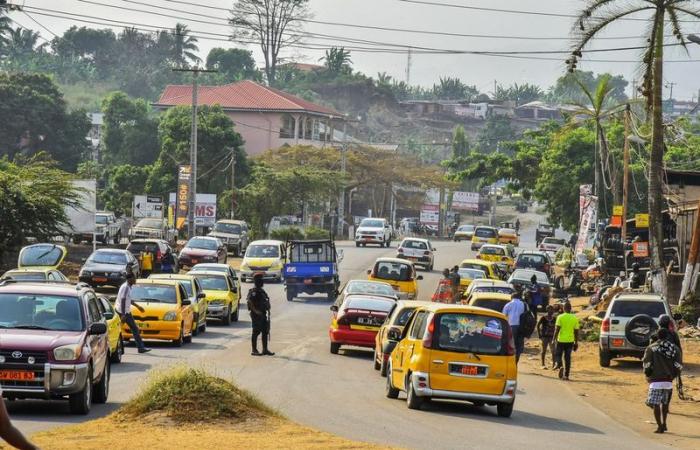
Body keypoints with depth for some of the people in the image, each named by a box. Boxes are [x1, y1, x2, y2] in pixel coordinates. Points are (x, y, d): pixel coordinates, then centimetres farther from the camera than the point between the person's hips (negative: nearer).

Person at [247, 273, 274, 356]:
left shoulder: (262, 291, 16)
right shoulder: (253, 292, -13)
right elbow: (250, 302, -24)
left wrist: (268, 311, 17)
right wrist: (255, 311, -26)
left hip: (263, 314, 9)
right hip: (256, 315, -9)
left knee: (265, 332, 9)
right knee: (256, 332, -5)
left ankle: (265, 349, 15)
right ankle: (254, 350, -1)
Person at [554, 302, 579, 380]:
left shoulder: (560, 317, -7)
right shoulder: (574, 318, 3)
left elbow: (557, 329, -11)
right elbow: (576, 331, 6)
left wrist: (554, 339, -5)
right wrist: (576, 343, 12)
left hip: (561, 340, -3)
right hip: (570, 341, 3)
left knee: (558, 355, 12)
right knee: (567, 358, 8)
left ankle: (560, 366, -16)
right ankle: (566, 375, 7)